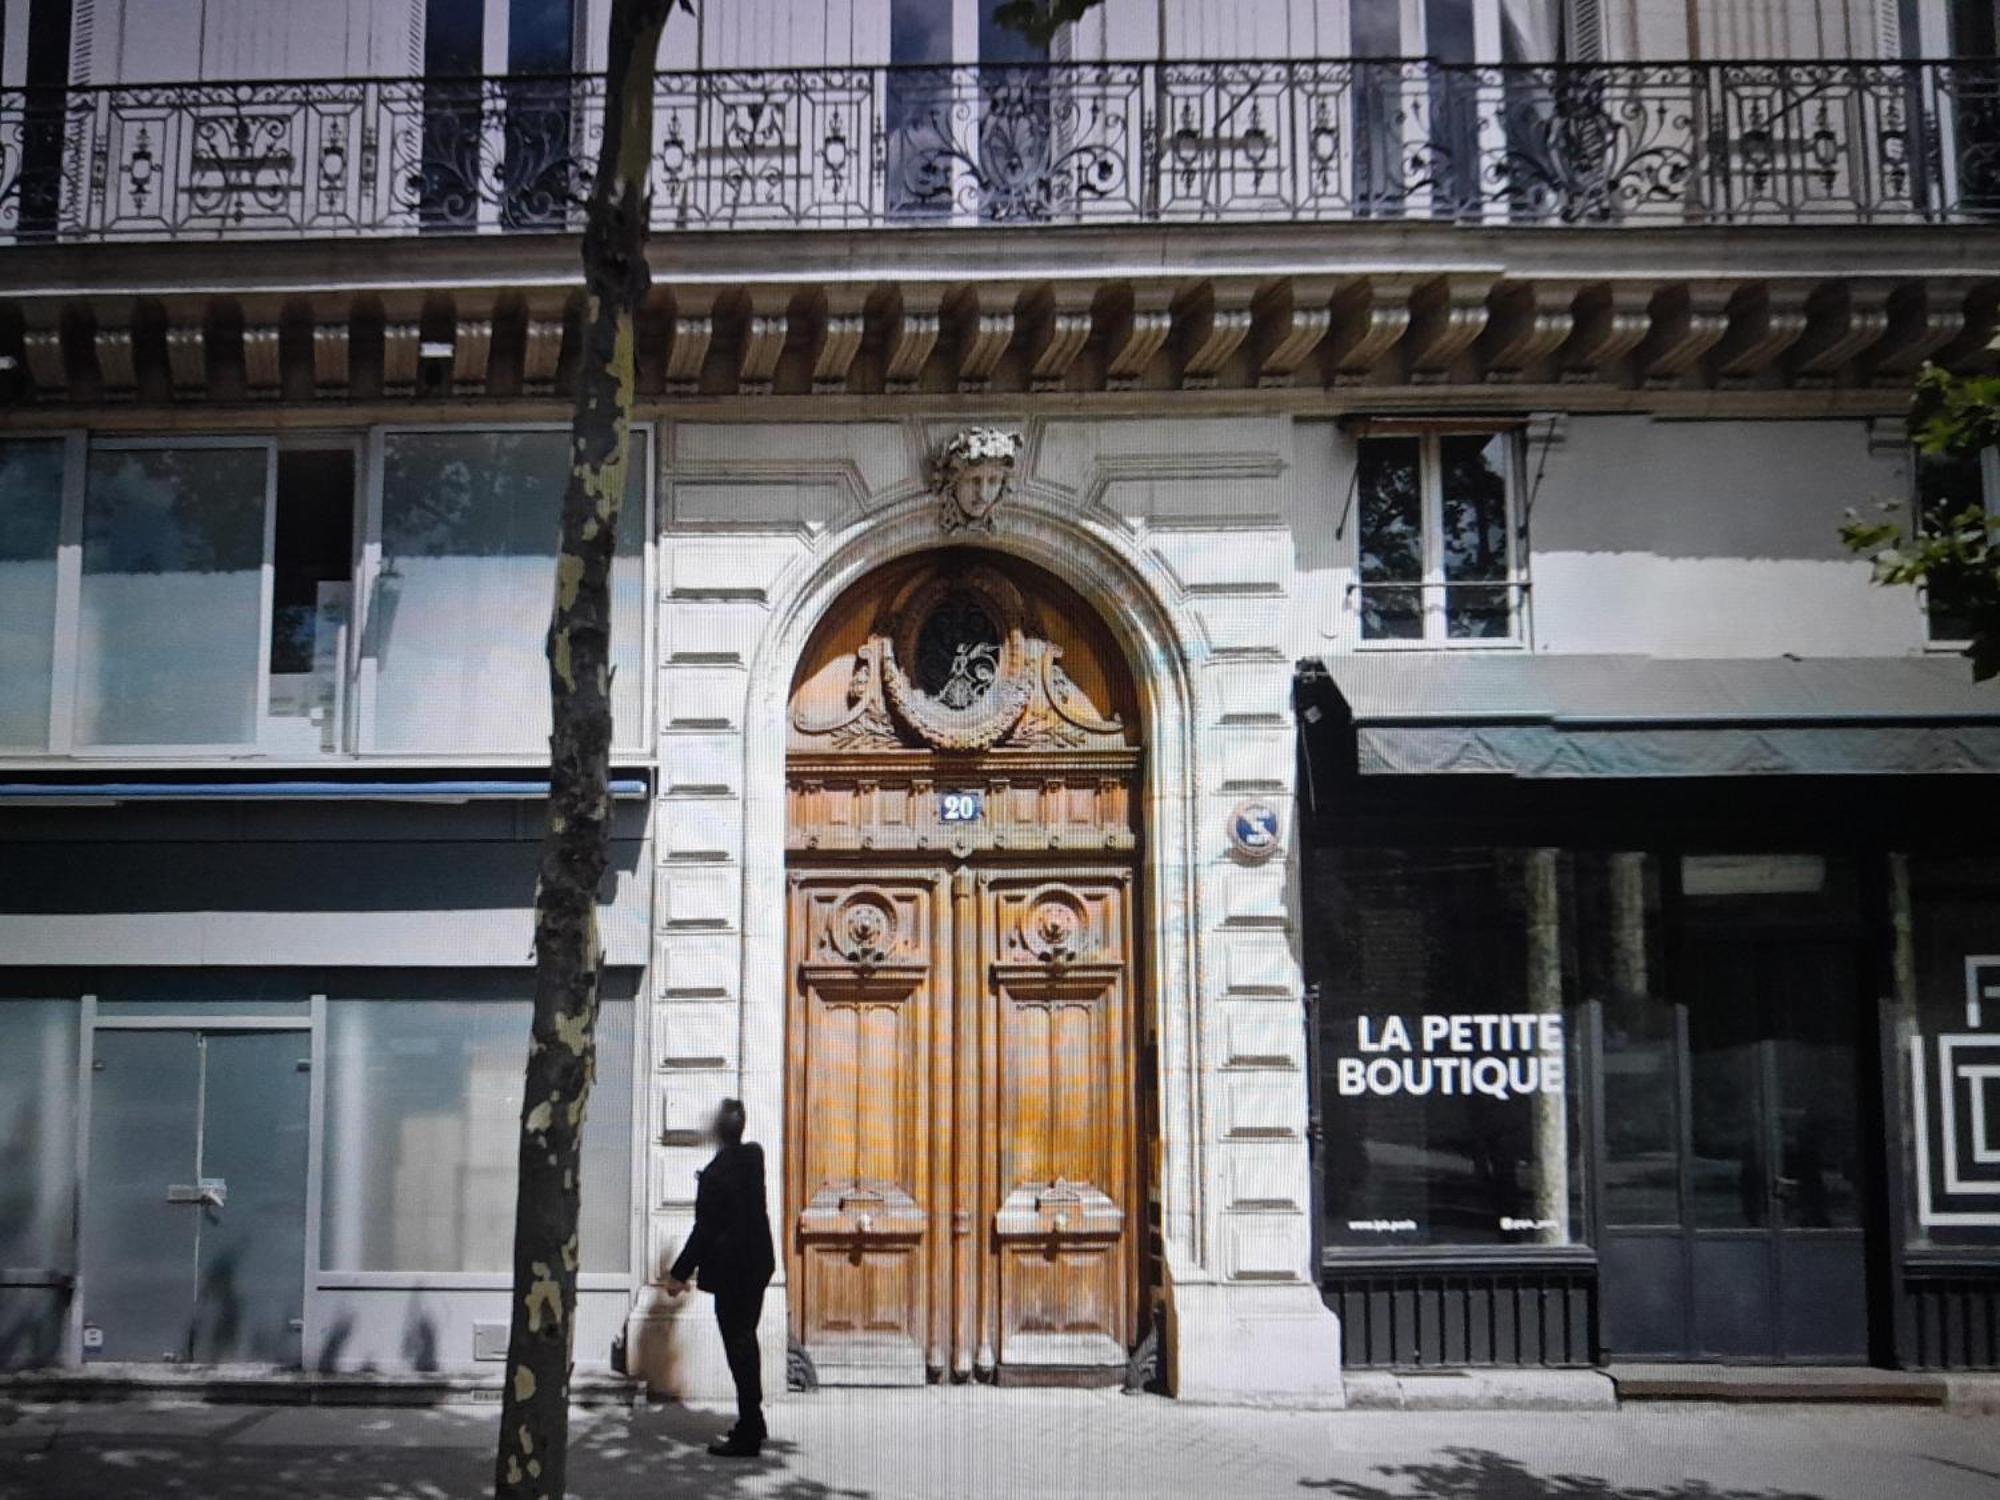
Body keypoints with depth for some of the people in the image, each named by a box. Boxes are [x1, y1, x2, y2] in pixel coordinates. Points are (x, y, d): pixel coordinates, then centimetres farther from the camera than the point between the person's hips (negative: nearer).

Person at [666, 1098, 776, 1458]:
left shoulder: (715, 1175, -21)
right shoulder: (753, 1156, 1)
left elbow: (705, 1229, -19)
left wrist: (679, 1273, -11)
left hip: (732, 1273, -8)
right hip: (758, 1264, 8)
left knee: (739, 1349, -2)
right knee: (746, 1343, 20)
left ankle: (747, 1436, 3)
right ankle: (752, 1422, 30)